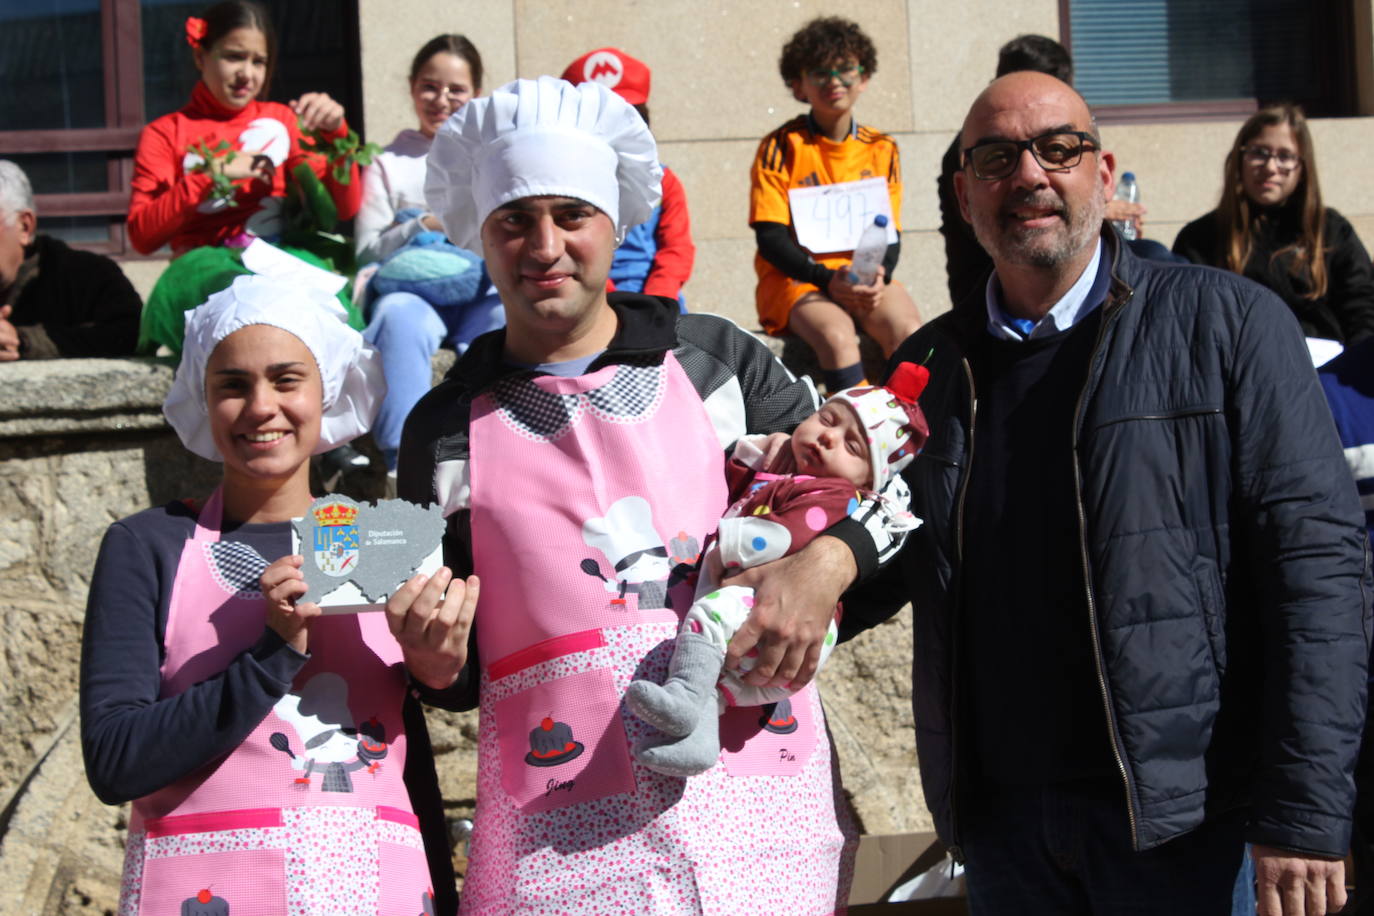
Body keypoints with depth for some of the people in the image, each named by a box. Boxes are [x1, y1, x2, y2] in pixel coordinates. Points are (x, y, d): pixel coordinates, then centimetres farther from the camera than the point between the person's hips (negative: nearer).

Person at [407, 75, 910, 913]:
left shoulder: (713, 361, 8)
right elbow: (462, 672, 13)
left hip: (755, 807, 1)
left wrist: (823, 566, -8)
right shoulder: (446, 430, 9)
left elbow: (871, 465, 11)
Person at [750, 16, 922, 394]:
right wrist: (827, 279, -20)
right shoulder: (781, 148, -1)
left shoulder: (881, 150, 10)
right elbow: (770, 237, -6)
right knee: (837, 337, -35)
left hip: (866, 278, 3)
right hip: (795, 278, -3)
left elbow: (891, 234, 8)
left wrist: (878, 276, -15)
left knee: (909, 332, -29)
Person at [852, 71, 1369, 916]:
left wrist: (1305, 814, -14)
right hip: (1001, 824, 4)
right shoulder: (931, 364, 10)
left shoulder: (1227, 323, -2)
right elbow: (888, 571, 16)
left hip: (1187, 819, -4)